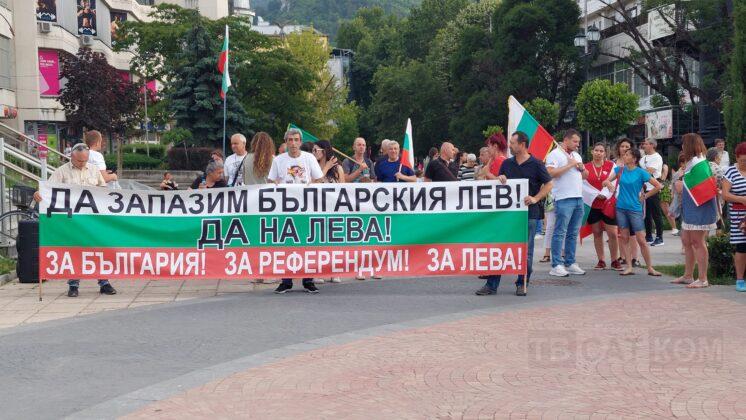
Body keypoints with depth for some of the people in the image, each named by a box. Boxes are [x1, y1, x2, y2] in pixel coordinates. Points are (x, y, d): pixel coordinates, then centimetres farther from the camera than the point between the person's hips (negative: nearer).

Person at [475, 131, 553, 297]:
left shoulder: (535, 164, -2)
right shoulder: (507, 164, 11)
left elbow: (549, 185, 0)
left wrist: (535, 199, -11)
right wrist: (499, 179, -5)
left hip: (528, 213, -4)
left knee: (525, 251, 3)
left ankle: (522, 285, 16)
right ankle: (491, 285, 5)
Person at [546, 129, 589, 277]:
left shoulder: (577, 156, 21)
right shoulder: (555, 154, -4)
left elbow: (585, 176, 26)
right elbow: (551, 173, -19)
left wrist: (582, 168, 4)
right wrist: (569, 165, -13)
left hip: (578, 198, 8)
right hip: (564, 199, -8)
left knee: (573, 233, 9)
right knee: (560, 233, -7)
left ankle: (570, 263, 15)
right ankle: (556, 265, -6)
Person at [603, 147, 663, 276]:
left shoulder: (641, 172, -8)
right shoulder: (620, 169, 5)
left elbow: (658, 186, -8)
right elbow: (606, 181, 6)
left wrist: (645, 196, -3)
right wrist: (609, 184, -15)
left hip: (635, 209, -4)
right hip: (621, 208, 4)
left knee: (641, 240, -5)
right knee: (625, 238, 5)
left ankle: (650, 268, 4)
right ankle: (629, 267, 10)